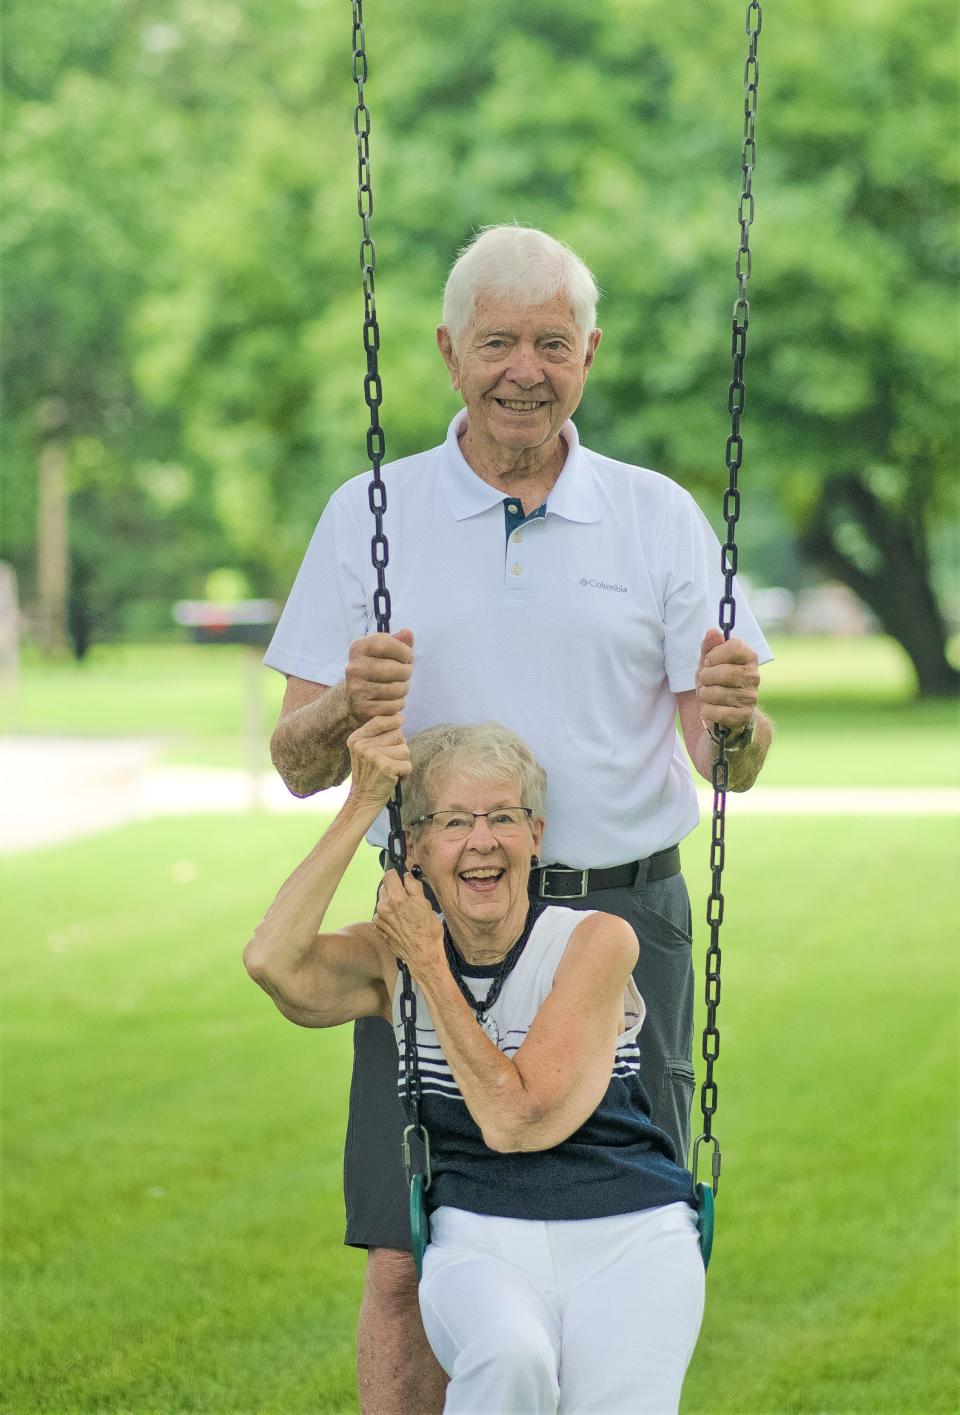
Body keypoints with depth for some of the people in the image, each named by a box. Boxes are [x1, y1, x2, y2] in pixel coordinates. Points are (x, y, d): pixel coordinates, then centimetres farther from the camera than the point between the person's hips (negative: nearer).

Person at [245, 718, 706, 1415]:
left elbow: (513, 1120, -11)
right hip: (482, 1240, 1)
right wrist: (363, 803, -14)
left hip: (628, 1236, -1)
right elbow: (273, 961, -15)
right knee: (509, 1357, -33)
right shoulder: (395, 955, 8)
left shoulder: (597, 940, -2)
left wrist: (427, 964, -6)